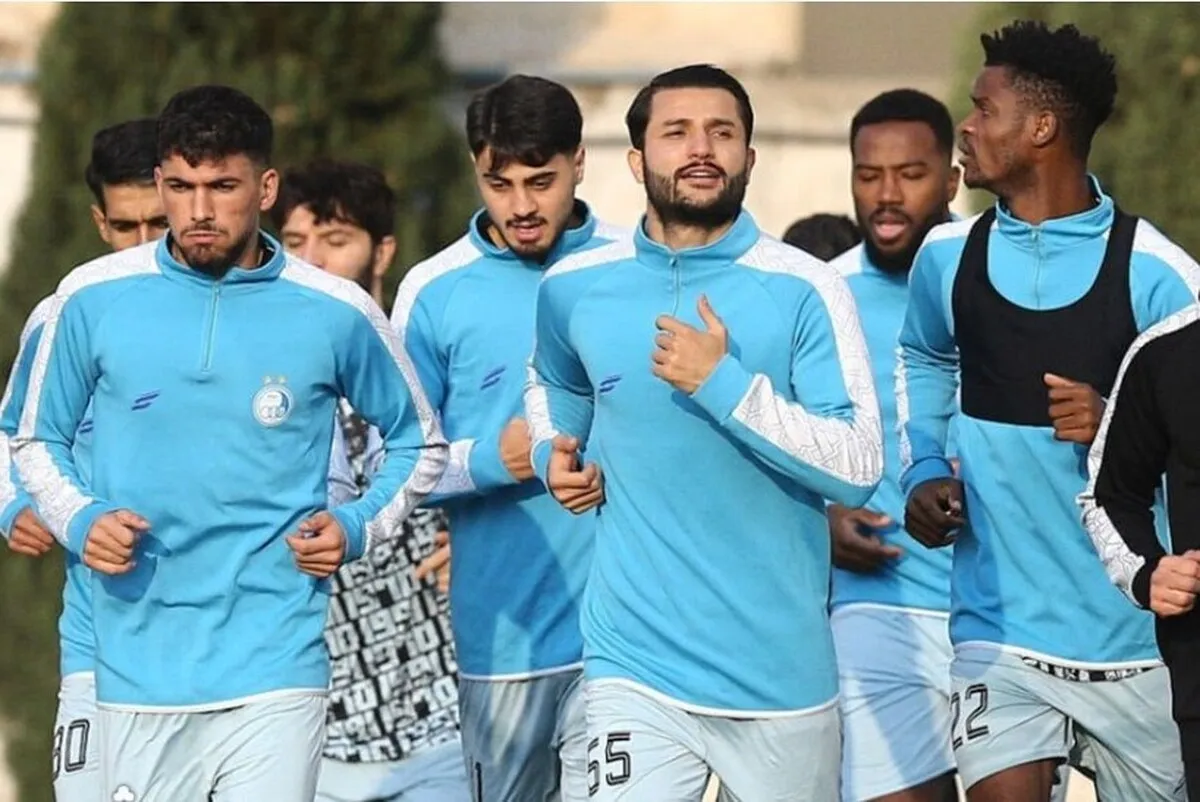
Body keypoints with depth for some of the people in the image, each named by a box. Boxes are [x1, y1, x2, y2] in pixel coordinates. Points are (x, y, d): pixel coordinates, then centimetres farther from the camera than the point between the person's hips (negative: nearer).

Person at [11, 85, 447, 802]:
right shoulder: (93, 299, 3)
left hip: (275, 670, -1)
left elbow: (420, 443, 16)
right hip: (139, 674, 1)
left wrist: (358, 528, 0)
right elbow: (38, 440, 16)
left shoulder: (337, 313, 2)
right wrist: (78, 520, -2)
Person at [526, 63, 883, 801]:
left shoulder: (806, 290, -6)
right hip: (636, 665, 1)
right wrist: (555, 453, 8)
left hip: (782, 675, -1)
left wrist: (724, 383, -19)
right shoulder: (575, 289, 6)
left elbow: (858, 468, -13)